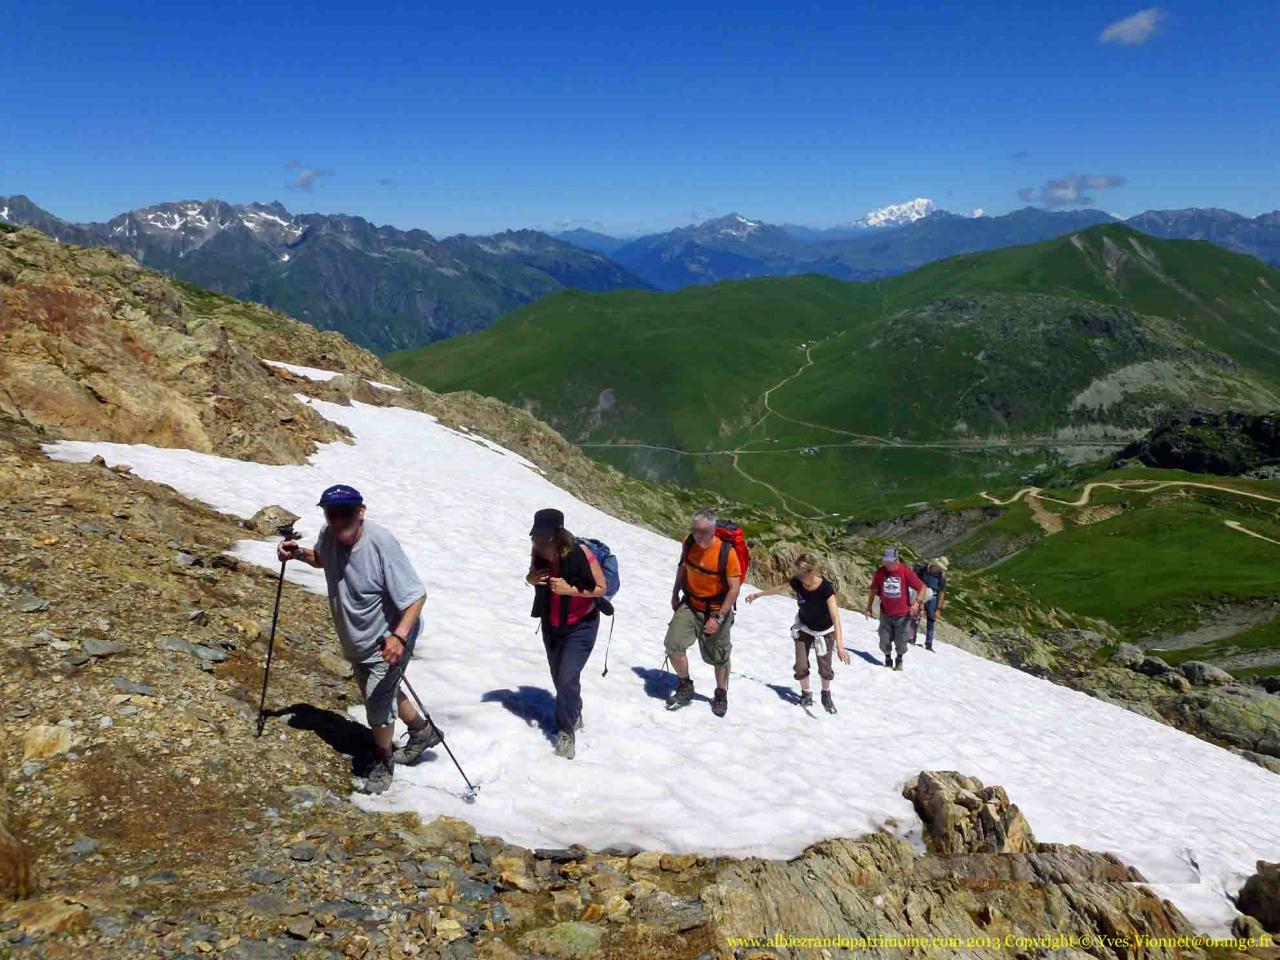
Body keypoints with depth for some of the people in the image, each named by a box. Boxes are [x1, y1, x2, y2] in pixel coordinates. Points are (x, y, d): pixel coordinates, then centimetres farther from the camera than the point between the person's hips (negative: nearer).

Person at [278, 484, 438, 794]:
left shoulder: (381, 543, -33)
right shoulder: (329, 536, -11)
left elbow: (416, 595, -31)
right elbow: (321, 558, 16)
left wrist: (399, 636, -43)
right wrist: (298, 553, -5)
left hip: (387, 642, -8)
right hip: (356, 641, 8)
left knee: (377, 707, -1)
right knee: (382, 694, 25)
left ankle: (383, 762, 29)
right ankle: (423, 731, 51)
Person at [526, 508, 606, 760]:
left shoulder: (581, 554, -29)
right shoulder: (538, 555, -16)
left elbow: (601, 588, -19)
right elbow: (532, 576, 5)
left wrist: (569, 589, -32)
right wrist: (531, 579, -20)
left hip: (581, 626, -5)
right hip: (551, 626, 5)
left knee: (567, 679, -13)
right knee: (559, 679, 17)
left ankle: (566, 731, 6)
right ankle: (574, 715, 42)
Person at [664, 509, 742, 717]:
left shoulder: (726, 552, -25)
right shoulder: (689, 543, -10)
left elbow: (734, 588, -21)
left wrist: (719, 617, -22)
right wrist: (675, 593, 13)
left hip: (717, 610, -3)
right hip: (689, 605, 3)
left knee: (719, 656, 11)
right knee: (674, 644, -11)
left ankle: (721, 695, 36)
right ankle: (685, 686, 14)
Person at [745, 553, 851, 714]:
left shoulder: (826, 588, -35)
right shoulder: (797, 582, -23)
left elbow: (835, 617, -41)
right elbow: (778, 590, -1)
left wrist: (840, 646, -50)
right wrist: (757, 595, 14)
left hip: (824, 631, -3)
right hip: (804, 628, 3)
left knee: (825, 667, 5)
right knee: (801, 666, -1)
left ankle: (826, 695, 33)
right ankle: (806, 694, 24)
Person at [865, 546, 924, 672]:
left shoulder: (906, 571, -17)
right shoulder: (880, 572, -9)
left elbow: (922, 587, -10)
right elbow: (873, 589, 6)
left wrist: (917, 602, -22)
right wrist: (869, 607, 8)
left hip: (903, 614, -2)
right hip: (885, 613, 2)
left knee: (900, 641, 8)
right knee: (885, 641, 8)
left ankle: (899, 659, 36)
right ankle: (888, 658, 35)